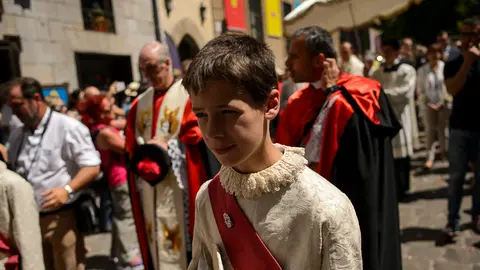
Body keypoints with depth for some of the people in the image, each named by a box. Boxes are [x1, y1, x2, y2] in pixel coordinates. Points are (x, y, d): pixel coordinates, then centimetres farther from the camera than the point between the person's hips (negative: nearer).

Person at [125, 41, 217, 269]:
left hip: (179, 187, -5)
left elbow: (194, 136, -12)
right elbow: (131, 146, 11)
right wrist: (142, 162, -7)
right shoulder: (139, 103, 15)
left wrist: (167, 147, -15)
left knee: (183, 244, 0)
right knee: (156, 245, 12)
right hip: (150, 191, 6)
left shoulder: (188, 95, -2)